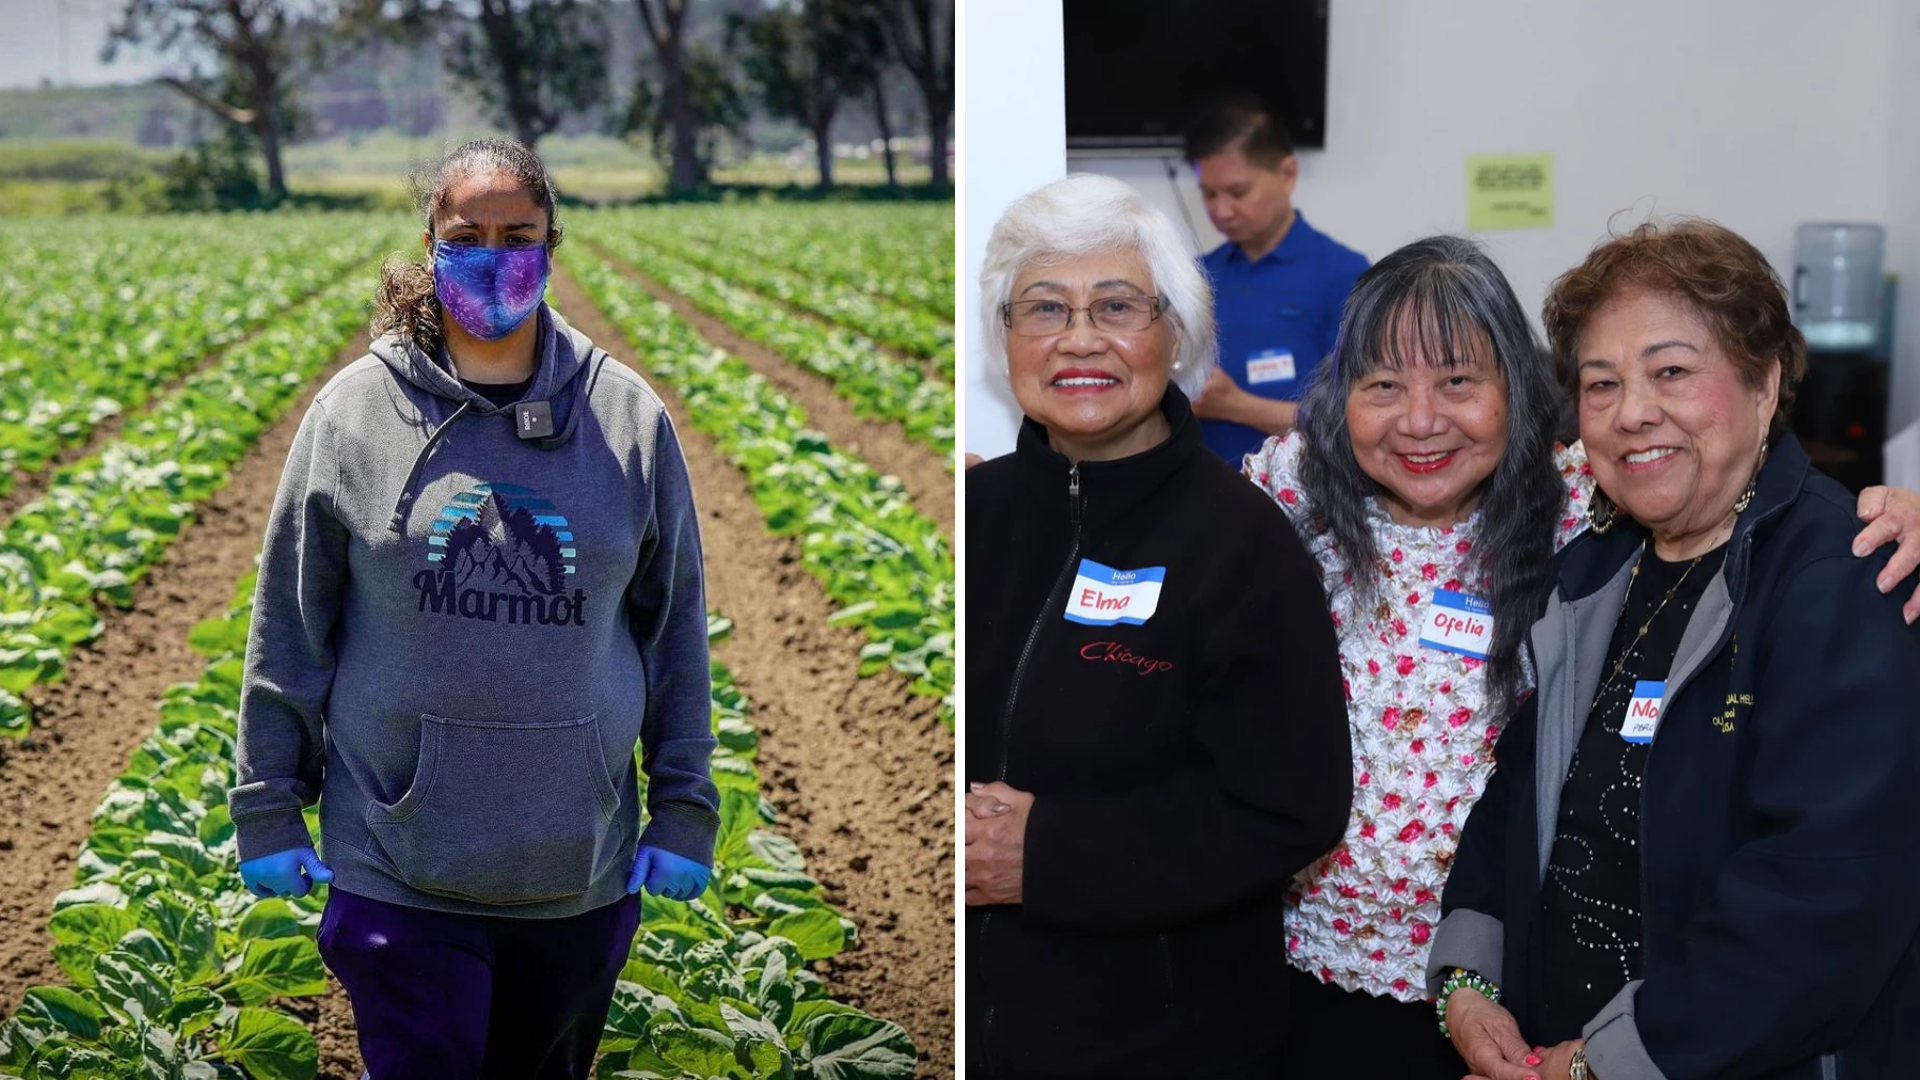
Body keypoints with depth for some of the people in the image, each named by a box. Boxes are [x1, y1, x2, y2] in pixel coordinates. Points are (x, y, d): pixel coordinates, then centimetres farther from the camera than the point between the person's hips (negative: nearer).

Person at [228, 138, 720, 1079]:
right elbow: (289, 630, 3)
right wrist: (269, 806, 2)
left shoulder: (628, 417, 1)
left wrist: (683, 808, 4)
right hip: (398, 867, -2)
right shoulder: (354, 411, -2)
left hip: (582, 866, 2)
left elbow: (675, 628, 6)